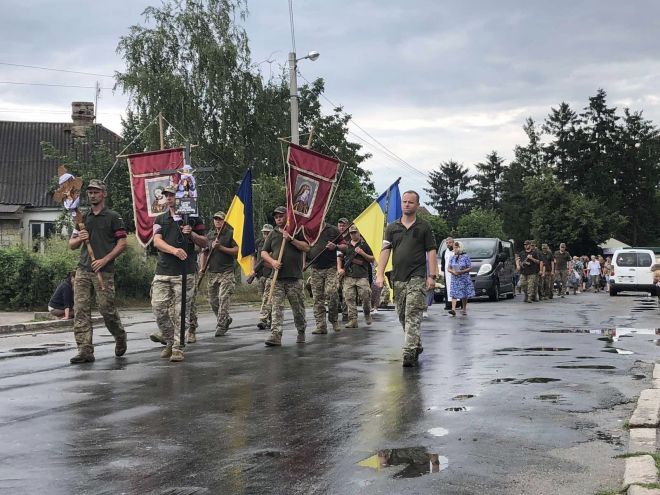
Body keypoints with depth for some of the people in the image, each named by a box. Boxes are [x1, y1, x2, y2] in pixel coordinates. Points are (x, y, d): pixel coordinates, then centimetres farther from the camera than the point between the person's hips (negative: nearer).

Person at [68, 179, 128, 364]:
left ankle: (120, 337, 25)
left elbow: (122, 243, -3)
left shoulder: (113, 217, 2)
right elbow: (71, 244, 19)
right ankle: (85, 350, -5)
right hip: (83, 270, 5)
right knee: (80, 310, -5)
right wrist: (79, 238, -4)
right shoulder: (83, 218, 17)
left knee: (106, 309, -3)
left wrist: (104, 260, -13)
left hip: (104, 270, -5)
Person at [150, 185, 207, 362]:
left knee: (181, 311, -4)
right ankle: (170, 341, 16)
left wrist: (192, 234, -10)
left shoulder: (193, 219, 8)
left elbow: (204, 243, 10)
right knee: (158, 307, -3)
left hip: (185, 273, -3)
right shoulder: (160, 219, 14)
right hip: (163, 271, 3)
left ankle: (178, 347, 4)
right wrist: (174, 250, -19)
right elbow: (157, 241, -1)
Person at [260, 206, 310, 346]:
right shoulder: (273, 234, 15)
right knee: (277, 306, -7)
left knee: (298, 307, 5)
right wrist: (272, 261, -5)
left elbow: (306, 248, -5)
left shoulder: (296, 231, 6)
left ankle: (301, 332, 22)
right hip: (277, 277, 2)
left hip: (294, 276, -2)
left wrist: (291, 239, -12)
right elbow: (263, 252, 13)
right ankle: (275, 335, -13)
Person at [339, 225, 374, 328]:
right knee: (350, 298, -3)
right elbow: (339, 258, 21)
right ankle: (353, 320, 0)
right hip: (349, 276, 3)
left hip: (362, 276, -2)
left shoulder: (364, 245, 10)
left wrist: (363, 253, -5)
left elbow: (372, 259, 9)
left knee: (366, 295, -10)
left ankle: (367, 313, 17)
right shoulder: (346, 246, 17)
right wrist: (339, 268, 5)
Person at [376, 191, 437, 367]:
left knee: (413, 315, -14)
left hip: (417, 277, -4)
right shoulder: (392, 227, 12)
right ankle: (417, 346, 27)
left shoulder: (424, 227, 5)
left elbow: (431, 251, 2)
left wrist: (432, 275, -8)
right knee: (402, 315, 10)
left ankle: (409, 352, -19)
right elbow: (385, 251, 5)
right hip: (398, 278, 4)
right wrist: (380, 274, -5)